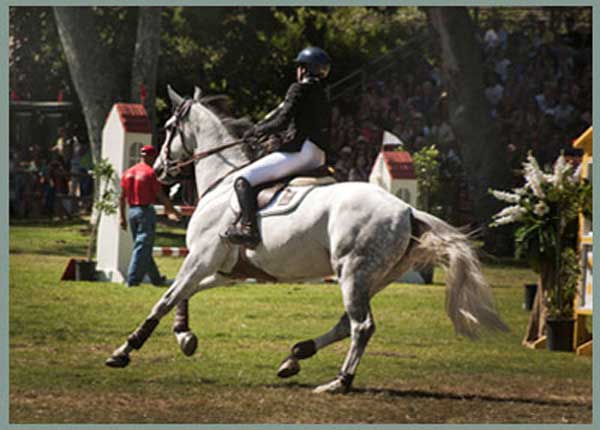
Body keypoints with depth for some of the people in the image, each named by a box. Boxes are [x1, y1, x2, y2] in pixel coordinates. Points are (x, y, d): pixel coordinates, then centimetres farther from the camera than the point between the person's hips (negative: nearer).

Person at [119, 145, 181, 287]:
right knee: (142, 247, -3)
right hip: (146, 211, -7)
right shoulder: (150, 173, -11)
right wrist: (173, 210, 3)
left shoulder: (128, 173, 8)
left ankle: (156, 279, 22)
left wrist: (122, 217, 12)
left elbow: (122, 197, 8)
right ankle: (132, 280, -7)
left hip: (132, 211, 7)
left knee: (145, 248, 14)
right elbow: (160, 195, -9)